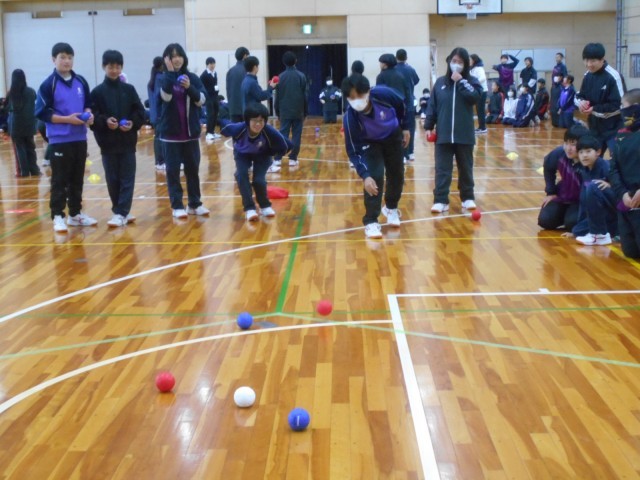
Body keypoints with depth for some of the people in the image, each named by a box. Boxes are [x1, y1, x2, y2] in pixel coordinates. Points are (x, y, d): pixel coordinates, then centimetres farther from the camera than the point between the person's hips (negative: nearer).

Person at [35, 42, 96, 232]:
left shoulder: (81, 82, 7)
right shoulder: (48, 84, -7)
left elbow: (88, 104, 17)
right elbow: (42, 113, -10)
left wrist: (89, 115, -5)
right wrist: (67, 119, -19)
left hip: (80, 139, 5)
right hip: (59, 140, -5)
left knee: (77, 179, 12)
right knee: (59, 180, 0)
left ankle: (75, 214, 23)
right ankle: (57, 216, 7)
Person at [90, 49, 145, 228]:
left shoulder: (129, 89, 5)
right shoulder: (97, 92, 1)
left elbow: (140, 112, 3)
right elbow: (92, 117, -4)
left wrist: (132, 123, -14)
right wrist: (105, 121, -21)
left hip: (127, 142, 1)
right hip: (108, 143, 0)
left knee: (127, 178, -2)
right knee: (112, 179, 6)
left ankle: (121, 213, 2)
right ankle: (123, 212, 19)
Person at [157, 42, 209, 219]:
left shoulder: (192, 77, 4)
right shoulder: (164, 78, -2)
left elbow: (202, 100, -5)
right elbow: (166, 96, -22)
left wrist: (189, 87, -21)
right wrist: (170, 72, -24)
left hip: (191, 131, 2)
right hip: (171, 132, -2)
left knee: (192, 168, 8)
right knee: (173, 170, 1)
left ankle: (195, 204, 18)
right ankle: (177, 206, 8)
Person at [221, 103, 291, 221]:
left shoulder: (269, 131, -40)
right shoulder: (239, 128, -38)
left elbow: (285, 146, -24)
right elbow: (224, 129, -15)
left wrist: (269, 152, -13)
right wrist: (236, 144, -4)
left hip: (262, 155, -1)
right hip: (242, 154, 1)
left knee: (259, 180, -15)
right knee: (241, 176, -20)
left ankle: (265, 206, 13)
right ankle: (249, 208, -9)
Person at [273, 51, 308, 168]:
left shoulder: (281, 77, 1)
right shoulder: (301, 76, -2)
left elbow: (277, 96, 4)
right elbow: (306, 95, 1)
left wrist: (277, 111, 13)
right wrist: (305, 111, 9)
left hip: (285, 111, 1)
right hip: (298, 111, -1)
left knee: (283, 135, 4)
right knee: (296, 135, 4)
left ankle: (277, 158, -2)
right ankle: (293, 158, 2)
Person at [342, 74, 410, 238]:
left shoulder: (384, 94, -36)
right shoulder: (350, 117, -38)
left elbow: (401, 106, -11)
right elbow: (353, 151, -32)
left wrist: (405, 128, 0)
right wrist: (365, 175, -42)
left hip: (393, 136, 3)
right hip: (370, 143, -2)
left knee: (396, 174, 11)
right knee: (374, 177, -18)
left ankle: (391, 208, 38)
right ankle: (371, 222, -8)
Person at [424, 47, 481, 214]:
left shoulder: (471, 81, 2)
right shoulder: (440, 82, 5)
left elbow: (475, 97, -17)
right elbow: (432, 106, 5)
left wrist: (461, 82, -15)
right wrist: (428, 126, -1)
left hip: (464, 135, 0)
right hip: (443, 134, 1)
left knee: (465, 168, 10)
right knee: (442, 168, -1)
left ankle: (468, 197, 22)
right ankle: (440, 200, 1)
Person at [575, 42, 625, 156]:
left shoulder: (613, 76, -20)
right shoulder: (588, 76, 3)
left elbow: (620, 104, -21)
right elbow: (579, 95, 13)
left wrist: (595, 109, -23)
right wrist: (581, 102, -12)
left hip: (613, 128, -7)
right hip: (595, 127, 7)